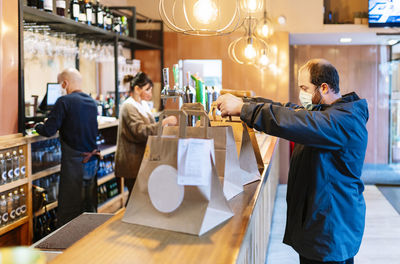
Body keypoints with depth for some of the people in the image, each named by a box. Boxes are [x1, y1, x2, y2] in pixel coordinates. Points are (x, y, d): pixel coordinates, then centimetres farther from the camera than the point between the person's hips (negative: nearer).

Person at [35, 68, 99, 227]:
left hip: (74, 162, -7)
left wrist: (36, 126, 5)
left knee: (68, 210, 1)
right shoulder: (92, 102, 9)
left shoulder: (64, 102, -13)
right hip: (92, 160, 7)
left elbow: (48, 131, -15)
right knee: (89, 207, 17)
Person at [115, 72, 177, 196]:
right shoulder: (128, 107, -14)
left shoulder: (143, 104, 14)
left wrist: (166, 123, 8)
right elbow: (140, 131, -24)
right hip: (133, 162, -9)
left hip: (143, 159, 9)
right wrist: (164, 122, -26)